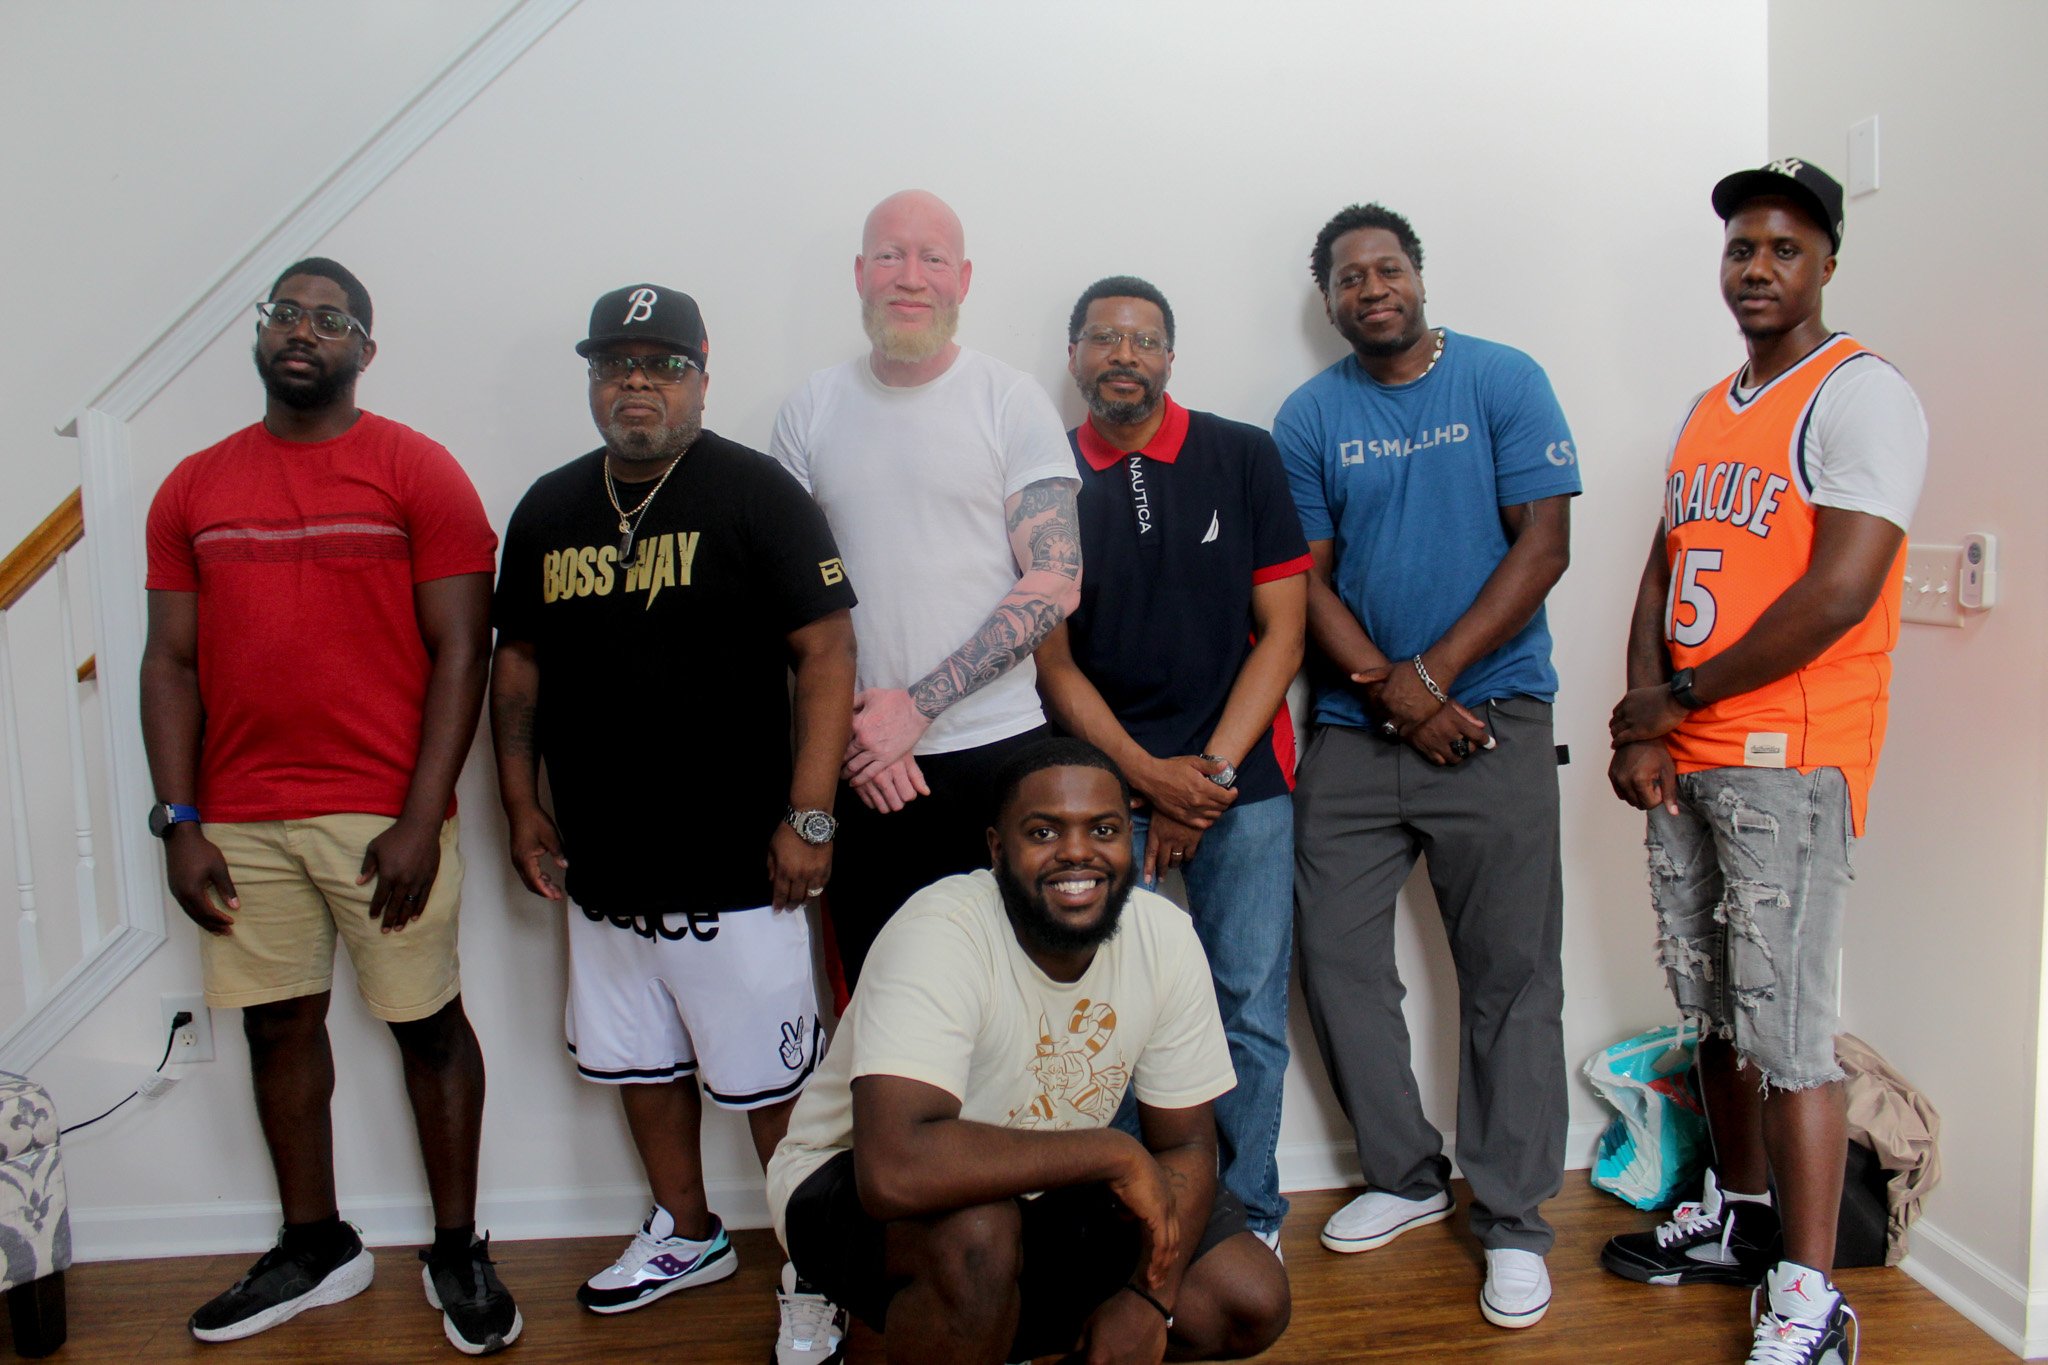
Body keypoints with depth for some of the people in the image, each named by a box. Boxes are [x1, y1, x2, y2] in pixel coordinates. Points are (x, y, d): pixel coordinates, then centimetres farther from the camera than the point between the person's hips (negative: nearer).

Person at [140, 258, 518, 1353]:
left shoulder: (418, 472, -2)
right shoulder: (193, 489, 11)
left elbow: (460, 653, -7)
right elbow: (170, 661, 10)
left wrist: (422, 819, -13)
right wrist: (179, 822, 2)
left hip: (384, 814, -4)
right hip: (240, 822, 4)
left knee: (426, 1021, 3)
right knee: (277, 1023, 12)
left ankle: (457, 1251, 18)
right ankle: (314, 1247, 29)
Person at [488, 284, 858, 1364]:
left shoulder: (754, 493, -8)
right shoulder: (548, 508, 9)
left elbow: (825, 651, -12)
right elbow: (519, 658, 17)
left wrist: (808, 816, -16)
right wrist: (520, 801, 11)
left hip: (732, 868, -6)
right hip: (599, 862, 6)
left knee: (772, 1083, 3)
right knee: (640, 1061, 20)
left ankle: (810, 1276, 21)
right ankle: (687, 1234, 41)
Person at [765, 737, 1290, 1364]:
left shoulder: (1165, 936, -12)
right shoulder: (939, 935, -30)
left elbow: (1186, 1144, -3)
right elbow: (893, 1169, -43)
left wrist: (1148, 1300, -19)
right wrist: (1116, 1153, -34)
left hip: (1041, 1191, 6)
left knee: (1253, 1305, -7)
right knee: (976, 1236, -37)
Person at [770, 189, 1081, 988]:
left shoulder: (1012, 401, -1)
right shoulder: (811, 409, 7)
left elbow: (1056, 583, -7)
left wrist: (918, 706, -13)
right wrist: (854, 731, -6)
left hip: (998, 750, -2)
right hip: (860, 764, 2)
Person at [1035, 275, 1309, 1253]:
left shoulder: (1243, 457, 5)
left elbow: (1282, 630, 2)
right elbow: (1053, 661, 3)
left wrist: (1212, 771, -7)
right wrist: (1148, 774, -8)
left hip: (1240, 778, 0)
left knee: (1249, 1013, 3)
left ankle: (1246, 1215, 20)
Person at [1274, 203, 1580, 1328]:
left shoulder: (1504, 381, 2)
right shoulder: (1308, 418, 7)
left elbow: (1544, 543, -5)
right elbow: (1305, 578, 3)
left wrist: (1430, 674, -12)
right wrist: (1385, 687, -11)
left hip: (1493, 721, -2)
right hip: (1354, 730, 3)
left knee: (1510, 977, 2)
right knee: (1337, 957, 5)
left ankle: (1512, 1219, 16)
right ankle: (1405, 1175, 25)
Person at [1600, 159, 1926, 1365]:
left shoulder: (1861, 396, -7)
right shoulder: (1707, 414, 18)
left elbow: (1839, 592, -17)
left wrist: (1682, 695, -10)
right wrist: (1644, 727, 2)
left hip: (1790, 760, -7)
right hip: (1684, 762, 8)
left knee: (1785, 1024, -6)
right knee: (1714, 1006, 15)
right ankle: (1740, 1217, 32)